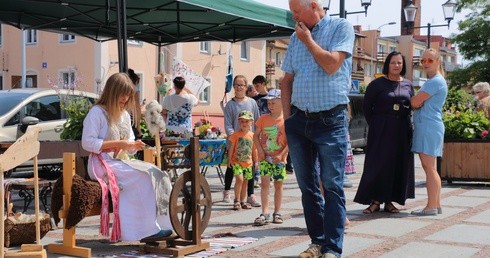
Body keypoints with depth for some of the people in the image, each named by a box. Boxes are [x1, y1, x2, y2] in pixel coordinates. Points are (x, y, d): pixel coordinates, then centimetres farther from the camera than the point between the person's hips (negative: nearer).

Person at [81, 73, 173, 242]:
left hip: (119, 163, 7)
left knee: (157, 174, -17)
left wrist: (135, 146, -4)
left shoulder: (125, 115, 18)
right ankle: (148, 229, -23)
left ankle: (160, 223, -19)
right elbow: (88, 143, -15)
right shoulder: (97, 112, -6)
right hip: (102, 164, -7)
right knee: (142, 176, -27)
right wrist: (118, 143, -18)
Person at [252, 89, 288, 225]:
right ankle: (265, 213, -7)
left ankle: (277, 212, 18)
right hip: (264, 157, 2)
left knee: (278, 185, 7)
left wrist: (281, 155, -16)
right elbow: (256, 136, 7)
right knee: (264, 183, -7)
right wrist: (260, 150, -6)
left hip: (279, 158, -1)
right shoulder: (263, 118, 4)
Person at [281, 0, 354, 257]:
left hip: (330, 120, -6)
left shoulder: (341, 27, -2)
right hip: (298, 120, 6)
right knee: (307, 185, 11)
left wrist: (308, 40, -4)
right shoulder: (296, 37, 13)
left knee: (332, 185, -5)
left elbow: (331, 65, -16)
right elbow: (287, 79, 14)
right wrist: (287, 118, 6)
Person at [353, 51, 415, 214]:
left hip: (402, 131, 4)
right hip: (381, 130, -4)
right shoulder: (377, 84, -2)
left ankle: (389, 200, 13)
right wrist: (374, 125, -3)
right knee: (378, 164, -5)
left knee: (398, 165, 4)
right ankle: (375, 200, 1)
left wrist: (408, 124, 3)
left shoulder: (408, 85, 10)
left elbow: (412, 107, 15)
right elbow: (367, 107, 0)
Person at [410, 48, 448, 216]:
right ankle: (436, 205, 16)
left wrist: (416, 102, 6)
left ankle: (431, 207, -9)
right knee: (430, 168, 11)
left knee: (429, 167, -10)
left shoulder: (436, 81, -11)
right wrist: (418, 102, -2)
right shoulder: (432, 81, 22)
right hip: (425, 127, 10)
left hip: (429, 127, -10)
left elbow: (414, 102, -15)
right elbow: (418, 104, 20)